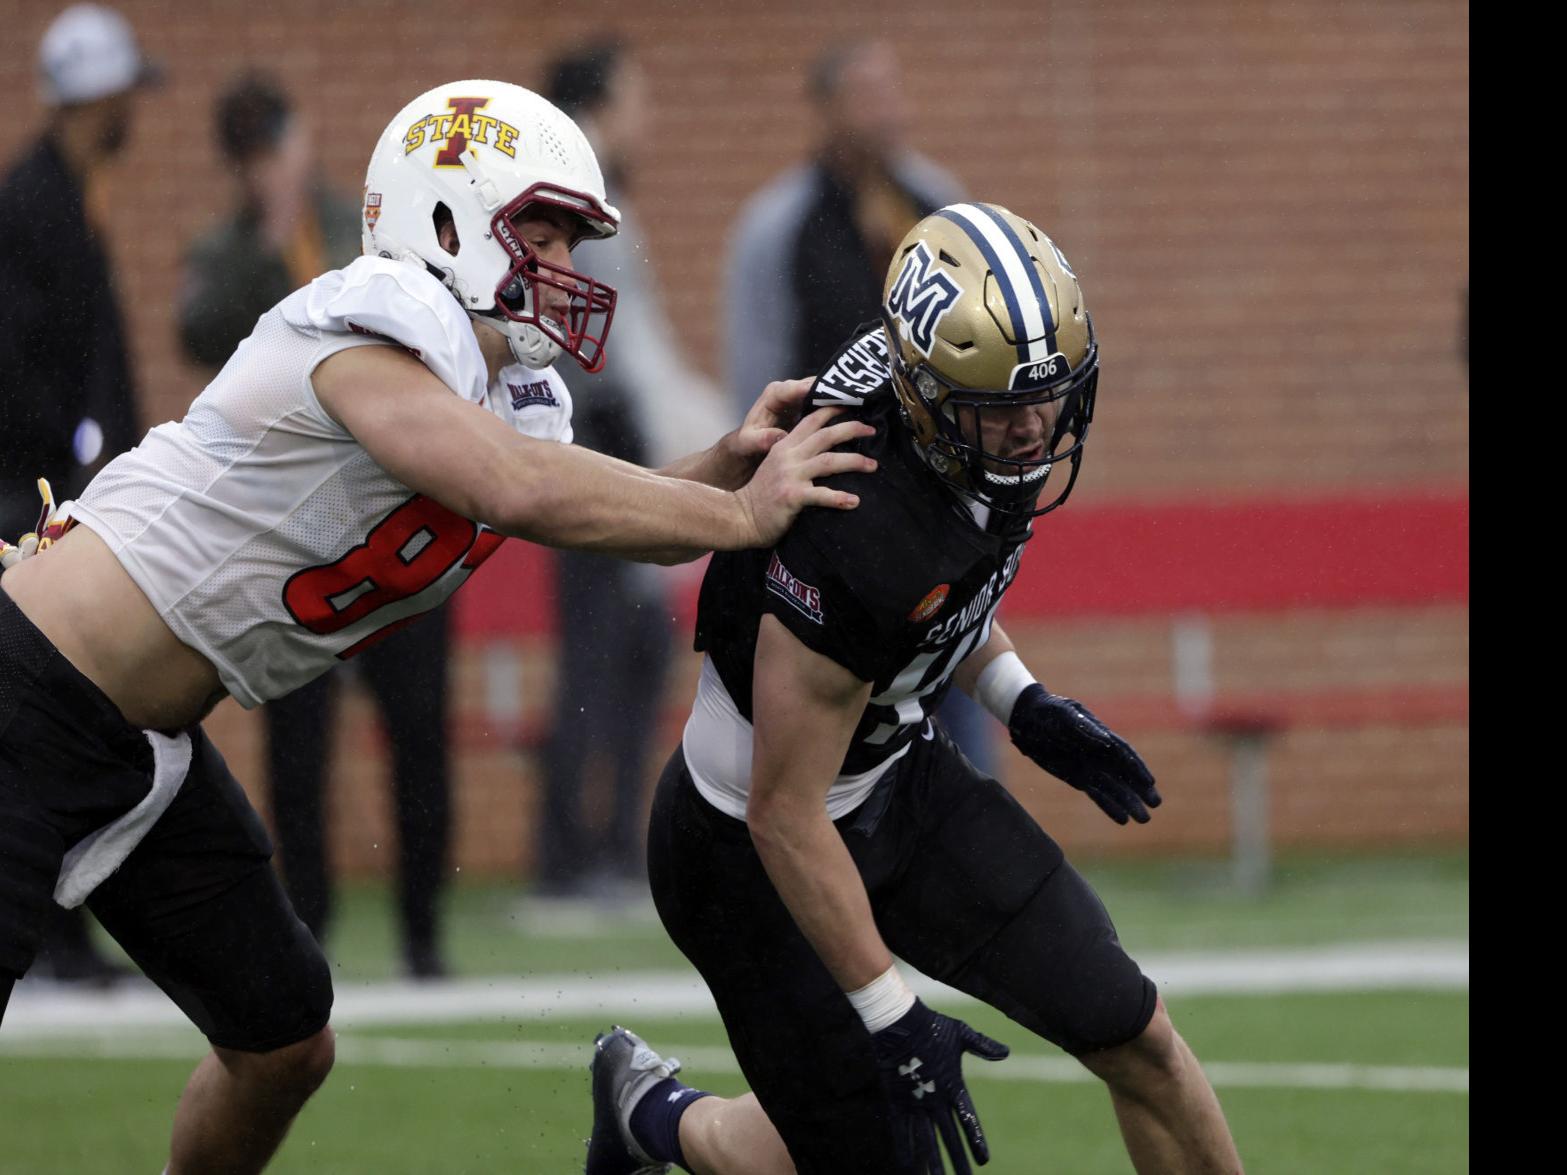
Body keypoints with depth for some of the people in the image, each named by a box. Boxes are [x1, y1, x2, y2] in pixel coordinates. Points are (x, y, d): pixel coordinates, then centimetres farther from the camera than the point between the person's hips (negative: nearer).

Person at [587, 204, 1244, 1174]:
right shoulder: (855, 541, -37)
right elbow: (786, 818, -29)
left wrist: (1019, 702, 5)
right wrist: (890, 1016, -24)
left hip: (900, 773, 8)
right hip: (751, 846, -8)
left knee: (1137, 1039, 2)